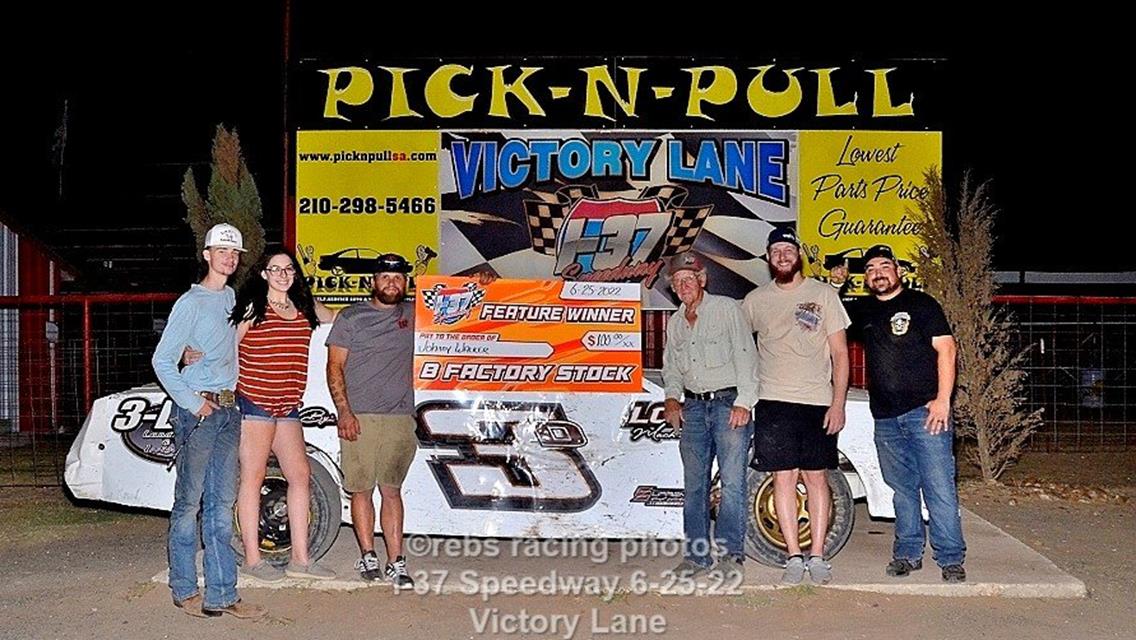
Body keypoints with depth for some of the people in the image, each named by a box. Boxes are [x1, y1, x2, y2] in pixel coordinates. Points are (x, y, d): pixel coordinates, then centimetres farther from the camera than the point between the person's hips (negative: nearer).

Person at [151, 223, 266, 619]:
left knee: (222, 504, 6)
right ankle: (184, 591, 11)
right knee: (189, 501, 0)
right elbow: (162, 360, -10)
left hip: (228, 409, 7)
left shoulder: (232, 298, 15)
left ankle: (221, 595, 9)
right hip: (197, 411, -7)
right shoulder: (191, 303, -6)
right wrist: (193, 403, -12)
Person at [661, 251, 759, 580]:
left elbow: (746, 356, -7)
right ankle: (696, 553, 12)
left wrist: (743, 402, -14)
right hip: (693, 407, 6)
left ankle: (731, 553, -4)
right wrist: (672, 397, 6)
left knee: (733, 480, -9)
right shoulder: (675, 322, 16)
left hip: (729, 403, -5)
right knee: (694, 484, 6)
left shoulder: (727, 309, -1)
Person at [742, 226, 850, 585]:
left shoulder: (823, 295, 4)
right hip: (773, 403, 1)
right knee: (784, 478, 1)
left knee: (816, 476, 4)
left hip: (817, 403, -1)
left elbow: (840, 354, 3)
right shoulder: (756, 300, 9)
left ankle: (817, 556, 10)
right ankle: (794, 557, 7)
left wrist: (838, 404, -5)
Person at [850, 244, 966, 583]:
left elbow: (946, 349, -4)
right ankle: (908, 553, 18)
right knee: (902, 488, 11)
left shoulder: (922, 304, 1)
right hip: (886, 416, 5)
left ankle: (951, 558, 1)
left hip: (925, 411, -5)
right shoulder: (862, 311, 15)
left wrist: (942, 399, -13)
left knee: (939, 487, -5)